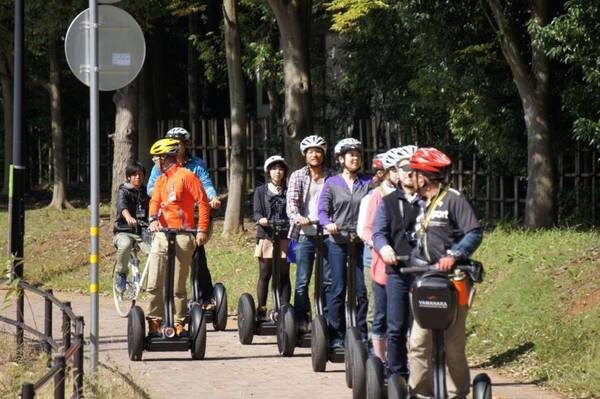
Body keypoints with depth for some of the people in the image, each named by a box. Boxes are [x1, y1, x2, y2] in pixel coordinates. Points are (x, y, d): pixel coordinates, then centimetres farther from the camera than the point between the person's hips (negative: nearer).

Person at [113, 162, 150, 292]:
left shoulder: (145, 192, 14)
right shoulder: (123, 191, -3)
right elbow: (122, 205, -25)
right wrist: (128, 217, -47)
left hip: (142, 232, 3)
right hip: (124, 232, -3)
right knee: (125, 245, -38)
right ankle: (121, 274, -16)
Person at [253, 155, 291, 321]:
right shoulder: (261, 191, 10)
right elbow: (257, 212, 0)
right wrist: (261, 219, -22)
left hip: (284, 239, 1)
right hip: (266, 237, -1)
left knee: (284, 276, 0)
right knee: (265, 275, 0)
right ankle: (261, 310, 3)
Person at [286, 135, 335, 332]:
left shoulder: (332, 177, 10)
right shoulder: (298, 176, 7)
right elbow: (291, 201, -4)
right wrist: (298, 217, -25)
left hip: (327, 234, 1)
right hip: (305, 234, -1)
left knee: (329, 281, 1)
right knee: (302, 281, -2)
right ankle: (301, 322, 3)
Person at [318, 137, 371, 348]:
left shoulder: (367, 183, 7)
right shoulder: (332, 183, 4)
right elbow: (323, 210, 3)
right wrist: (328, 223, -17)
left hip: (361, 242, 1)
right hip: (338, 242, -1)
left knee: (362, 290, -1)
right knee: (338, 290, 0)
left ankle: (362, 336, 8)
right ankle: (336, 336, 7)